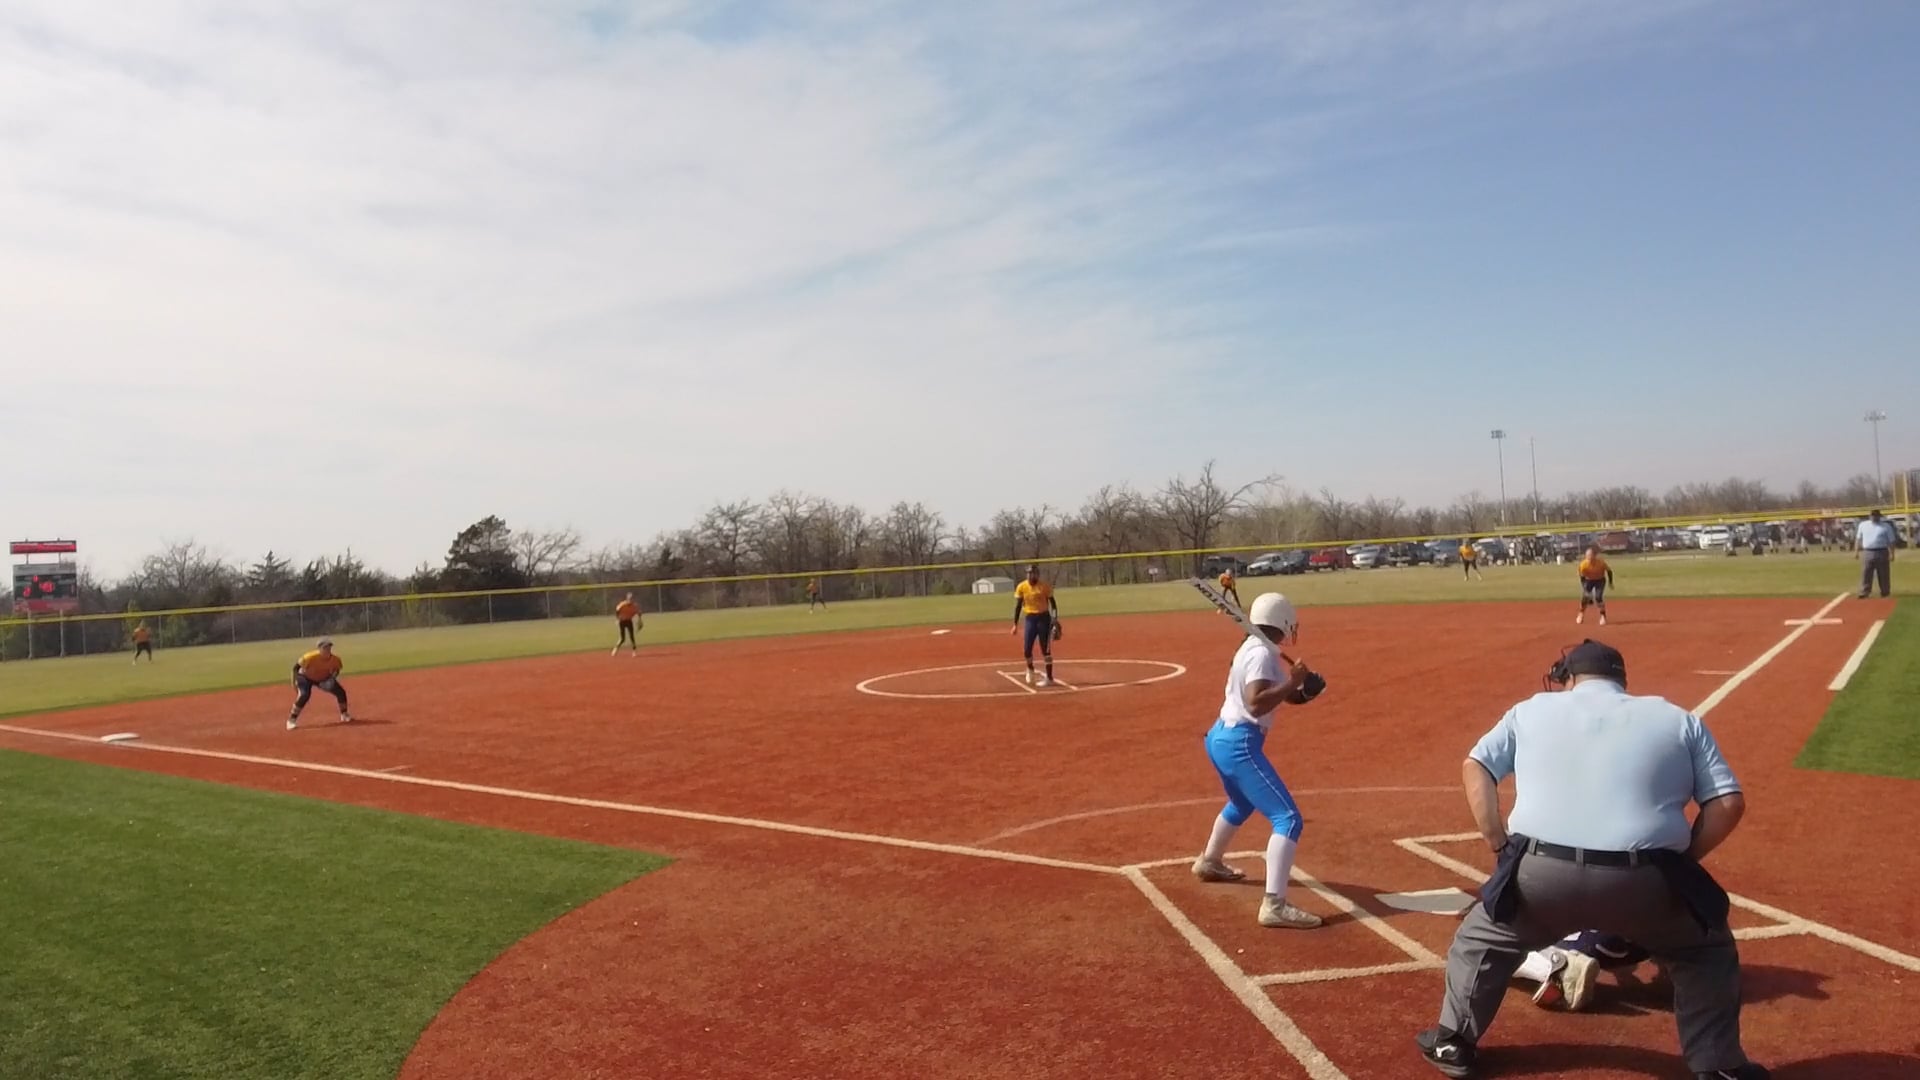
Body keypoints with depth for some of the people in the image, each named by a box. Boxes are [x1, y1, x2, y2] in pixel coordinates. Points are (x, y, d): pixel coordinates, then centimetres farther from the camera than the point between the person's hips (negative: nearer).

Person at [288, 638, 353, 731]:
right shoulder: (311, 657, -35)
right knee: (304, 695, -30)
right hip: (305, 677, -4)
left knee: (341, 692, -8)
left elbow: (336, 670, -3)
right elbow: (296, 666, -22)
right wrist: (294, 681, -22)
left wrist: (333, 676, -23)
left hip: (323, 679, 4)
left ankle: (344, 715, 14)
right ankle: (291, 720, -15)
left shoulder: (335, 660, -24)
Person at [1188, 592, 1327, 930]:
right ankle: (1274, 905, -24)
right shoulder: (1262, 654, -16)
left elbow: (1272, 694, 19)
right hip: (1239, 743, -11)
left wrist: (1302, 688, 3)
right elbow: (1257, 703, -29)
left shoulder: (1254, 648, 13)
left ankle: (1209, 862, 56)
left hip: (1221, 737, 11)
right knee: (1288, 819, -14)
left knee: (1243, 803, 37)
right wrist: (1293, 682, -22)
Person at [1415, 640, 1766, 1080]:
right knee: (1706, 950, 31)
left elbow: (1475, 767, 11)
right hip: (1643, 881, 0)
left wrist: (1501, 847, 12)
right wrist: (1679, 863, 17)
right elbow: (1728, 803, 10)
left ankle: (1453, 1043, 34)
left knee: (1482, 936, 28)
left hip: (1542, 875, 0)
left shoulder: (1532, 709, 17)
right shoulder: (1679, 720, 17)